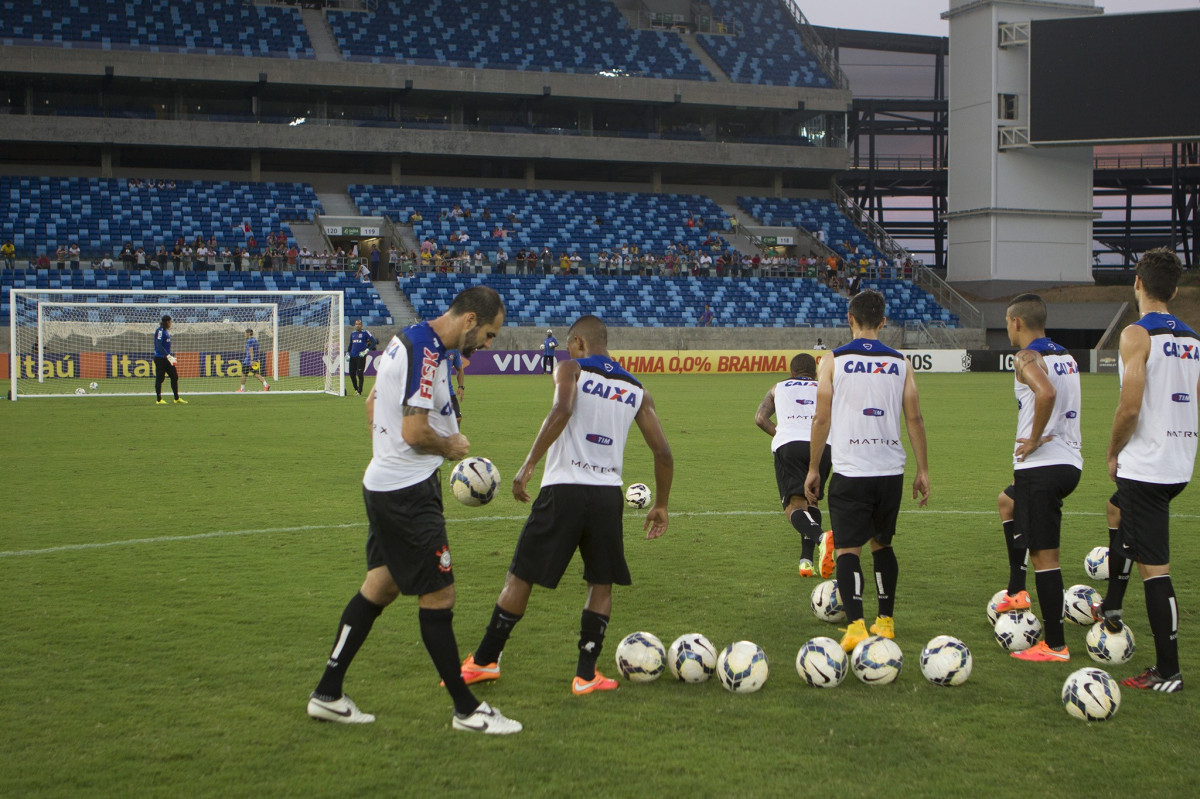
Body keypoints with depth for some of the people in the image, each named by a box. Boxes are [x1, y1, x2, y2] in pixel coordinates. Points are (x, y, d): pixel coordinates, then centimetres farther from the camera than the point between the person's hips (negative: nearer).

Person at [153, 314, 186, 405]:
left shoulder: (166, 331, 14)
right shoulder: (160, 331, -13)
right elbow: (159, 346, -21)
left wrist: (170, 356, 16)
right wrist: (168, 356, -26)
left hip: (166, 358, 9)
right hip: (160, 359, -9)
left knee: (174, 376, 8)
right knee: (159, 378, -2)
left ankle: (177, 399, 13)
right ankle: (158, 400, 5)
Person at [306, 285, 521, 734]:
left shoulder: (407, 341, 12)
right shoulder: (427, 353, -20)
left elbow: (373, 402, 24)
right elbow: (414, 431, -25)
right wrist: (451, 447, -7)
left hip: (383, 484, 10)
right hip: (408, 492, -10)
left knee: (381, 586, 16)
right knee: (438, 598, -3)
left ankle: (327, 695, 21)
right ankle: (466, 710, 6)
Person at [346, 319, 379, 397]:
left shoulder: (365, 333, -1)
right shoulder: (352, 334, 16)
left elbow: (374, 342, -5)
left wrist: (366, 350, -12)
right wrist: (347, 353, 15)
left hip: (361, 356, -6)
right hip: (352, 356, 6)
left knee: (360, 374, -8)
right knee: (352, 374, 4)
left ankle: (359, 391, -3)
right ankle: (356, 389, 23)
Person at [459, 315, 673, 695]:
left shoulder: (571, 369, 2)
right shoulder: (636, 390, 13)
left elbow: (563, 410, -20)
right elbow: (663, 452, 8)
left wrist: (528, 465, -19)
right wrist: (660, 506, 19)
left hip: (563, 489, -3)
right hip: (608, 493, 3)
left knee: (520, 577, 8)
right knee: (601, 583, 16)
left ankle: (485, 661, 17)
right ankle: (586, 674, 11)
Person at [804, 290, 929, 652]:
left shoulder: (834, 360, -2)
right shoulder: (899, 363, 6)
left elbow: (821, 420, -3)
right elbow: (915, 419, 5)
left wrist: (813, 469, 5)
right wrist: (922, 470, 12)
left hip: (850, 471, -3)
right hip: (891, 471, 3)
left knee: (847, 548, -1)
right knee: (882, 543, 19)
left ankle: (855, 626, -15)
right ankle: (885, 622, 24)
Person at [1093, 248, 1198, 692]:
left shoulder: (1137, 335, -14)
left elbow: (1129, 407, -21)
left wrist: (1113, 454, -5)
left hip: (1145, 467, -9)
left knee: (1154, 566, -5)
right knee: (1121, 521, 32)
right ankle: (1111, 608, 48)